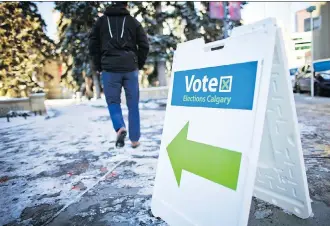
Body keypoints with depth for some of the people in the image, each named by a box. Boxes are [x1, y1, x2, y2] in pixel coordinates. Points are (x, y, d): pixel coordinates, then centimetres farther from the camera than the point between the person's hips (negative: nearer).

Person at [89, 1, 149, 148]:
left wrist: (99, 67, 15)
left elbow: (93, 46, 7)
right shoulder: (133, 21, 9)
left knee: (113, 101, 12)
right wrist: (139, 65, 14)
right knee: (133, 104, 6)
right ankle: (134, 139, 10)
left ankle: (120, 128, -13)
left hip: (109, 69, 0)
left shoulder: (101, 21, 11)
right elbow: (144, 46, 4)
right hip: (130, 69, 0)